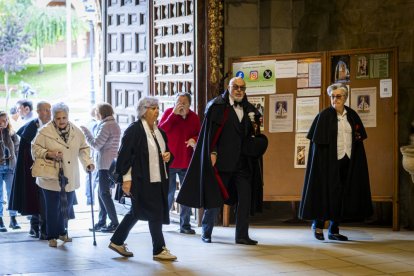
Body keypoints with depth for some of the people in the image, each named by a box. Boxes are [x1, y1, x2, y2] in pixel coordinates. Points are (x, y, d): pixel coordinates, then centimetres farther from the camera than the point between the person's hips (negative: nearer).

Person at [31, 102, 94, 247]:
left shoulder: (76, 131, 2)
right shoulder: (45, 132, -10)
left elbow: (83, 149, 11)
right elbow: (35, 149, -5)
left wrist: (88, 162, -4)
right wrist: (49, 154, -21)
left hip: (70, 179, 4)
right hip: (51, 179, -4)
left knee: (67, 207, 13)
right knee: (52, 208, 2)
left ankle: (62, 231, 33)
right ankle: (52, 236, 15)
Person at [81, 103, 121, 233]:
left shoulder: (106, 126, -15)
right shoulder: (114, 125, 15)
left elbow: (96, 144, -14)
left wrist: (85, 132, -4)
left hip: (105, 165, -10)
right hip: (110, 163, 10)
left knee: (104, 193, -6)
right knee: (102, 192, 13)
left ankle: (114, 223, -6)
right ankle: (101, 222, 17)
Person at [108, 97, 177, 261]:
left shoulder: (158, 131, 13)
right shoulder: (134, 130, -12)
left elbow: (165, 150, 25)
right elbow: (124, 155, -13)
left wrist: (168, 156, 1)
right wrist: (126, 178, -17)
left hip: (158, 179, 8)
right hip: (141, 180, -8)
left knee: (136, 212, 14)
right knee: (154, 212, -5)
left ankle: (117, 241, 27)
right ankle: (159, 250, 5)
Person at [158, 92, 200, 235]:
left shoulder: (194, 117, 2)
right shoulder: (169, 113, -6)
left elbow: (199, 136, 10)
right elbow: (161, 130, -18)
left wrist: (194, 140, -14)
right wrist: (174, 114, -25)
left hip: (186, 163, 3)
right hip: (169, 161, -3)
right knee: (168, 193, 2)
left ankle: (185, 225, 14)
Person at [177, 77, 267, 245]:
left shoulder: (249, 109, 12)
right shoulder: (218, 106, -3)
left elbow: (252, 134, 21)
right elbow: (210, 130, -8)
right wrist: (212, 152, -15)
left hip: (243, 162, 5)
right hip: (222, 160, -5)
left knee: (245, 197, -1)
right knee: (215, 197, 4)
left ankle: (242, 235, 4)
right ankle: (206, 233, 18)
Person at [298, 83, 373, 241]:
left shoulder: (352, 116, 8)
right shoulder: (324, 116, -5)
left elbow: (359, 138, 15)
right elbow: (317, 142, -6)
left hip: (348, 161, 5)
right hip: (330, 161, -5)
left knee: (342, 194, 6)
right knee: (328, 192, -4)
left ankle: (334, 230, 14)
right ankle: (318, 224, 15)